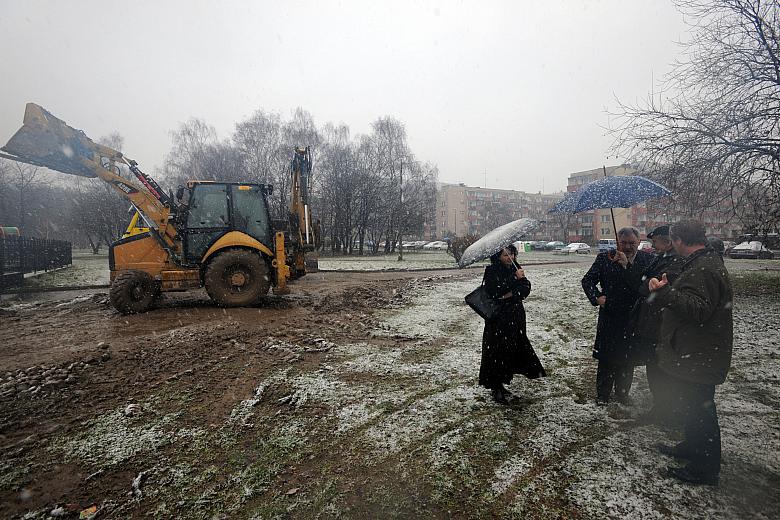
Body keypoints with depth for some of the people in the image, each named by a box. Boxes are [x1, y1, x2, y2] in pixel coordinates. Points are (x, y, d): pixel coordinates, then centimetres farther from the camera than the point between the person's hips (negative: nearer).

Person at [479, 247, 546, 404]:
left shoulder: (514, 269, 8)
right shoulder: (491, 271, -9)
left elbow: (526, 287, 1)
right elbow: (496, 291, -22)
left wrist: (512, 294, -16)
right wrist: (516, 279, -20)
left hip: (515, 317, 6)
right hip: (498, 318, -6)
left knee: (511, 348, 8)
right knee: (497, 350, -5)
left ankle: (500, 384, 22)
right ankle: (495, 388, 6)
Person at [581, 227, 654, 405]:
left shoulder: (647, 259, -1)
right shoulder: (604, 258, -2)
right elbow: (587, 280, 1)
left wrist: (627, 265, -22)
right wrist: (597, 297, -13)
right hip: (609, 316, -1)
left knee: (627, 359, 14)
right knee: (606, 357, 7)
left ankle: (622, 393, 32)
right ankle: (603, 393, 23)